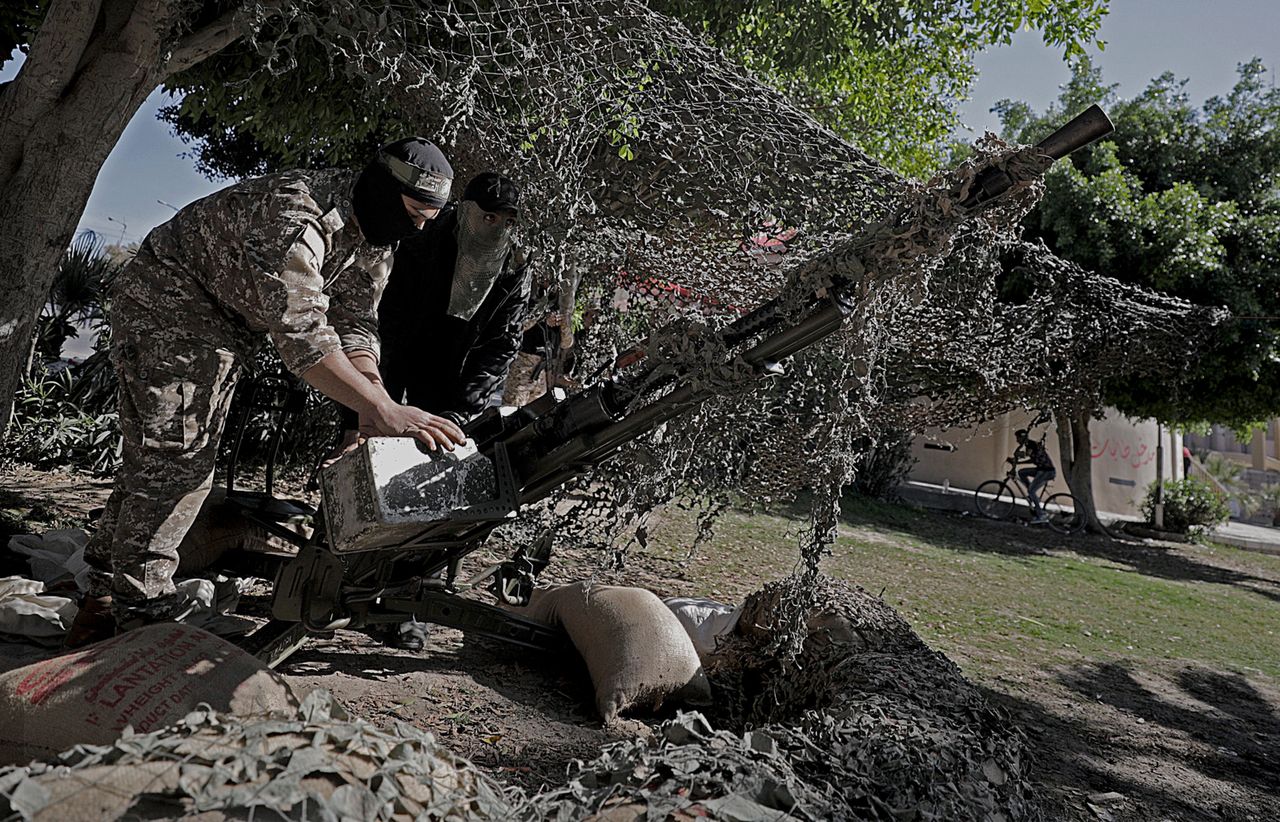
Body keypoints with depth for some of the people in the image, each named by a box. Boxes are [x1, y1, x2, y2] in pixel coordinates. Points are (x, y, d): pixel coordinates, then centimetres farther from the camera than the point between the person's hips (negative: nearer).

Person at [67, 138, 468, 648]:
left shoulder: (377, 239, -6)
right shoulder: (295, 213, -35)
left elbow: (355, 324, -9)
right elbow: (301, 335, -44)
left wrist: (376, 409, -24)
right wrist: (383, 410, -48)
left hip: (224, 327, 9)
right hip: (166, 302, -9)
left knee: (154, 460, 12)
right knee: (173, 458, -15)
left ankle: (105, 599, 22)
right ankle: (141, 615, -6)